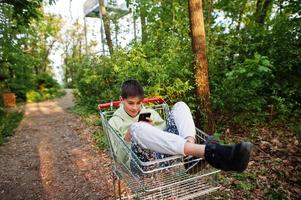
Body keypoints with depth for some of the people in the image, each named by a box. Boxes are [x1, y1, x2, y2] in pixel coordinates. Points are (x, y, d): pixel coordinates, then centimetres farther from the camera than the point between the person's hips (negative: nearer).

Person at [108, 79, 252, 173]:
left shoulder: (150, 112, 26)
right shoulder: (114, 122, 15)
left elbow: (164, 134, 18)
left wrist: (152, 128, 0)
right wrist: (129, 135, -8)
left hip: (165, 153, 4)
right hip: (144, 158, -3)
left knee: (180, 105, -8)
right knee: (138, 128, -38)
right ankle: (209, 152, -51)